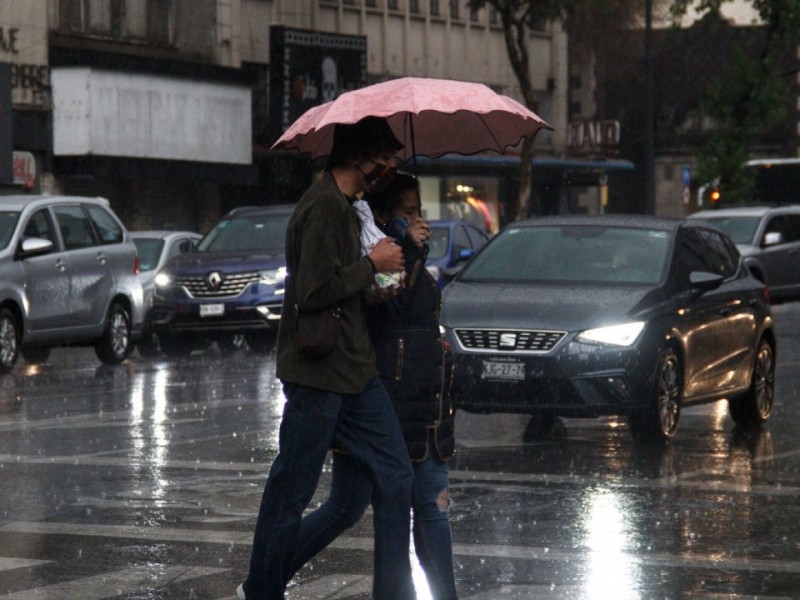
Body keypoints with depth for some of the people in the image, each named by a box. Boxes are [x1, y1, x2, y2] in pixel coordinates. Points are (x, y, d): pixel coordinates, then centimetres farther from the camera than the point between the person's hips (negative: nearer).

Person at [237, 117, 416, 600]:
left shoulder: (343, 205, 14)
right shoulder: (324, 206, -18)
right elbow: (314, 292, -24)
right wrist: (372, 264, -14)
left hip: (355, 370, 10)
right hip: (318, 373, -10)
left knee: (395, 477, 6)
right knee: (291, 491, 2)